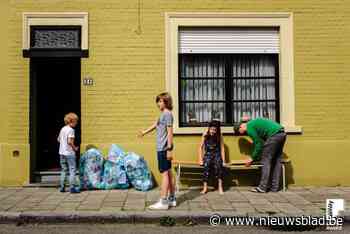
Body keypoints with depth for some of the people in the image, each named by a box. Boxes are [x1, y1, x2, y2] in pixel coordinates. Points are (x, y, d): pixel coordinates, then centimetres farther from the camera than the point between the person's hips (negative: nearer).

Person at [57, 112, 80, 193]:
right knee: (72, 170, -2)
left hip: (62, 152, 8)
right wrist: (75, 148, -9)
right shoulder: (71, 130, -13)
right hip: (69, 153, -8)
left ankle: (62, 187, 18)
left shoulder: (62, 129, 11)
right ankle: (72, 187, -4)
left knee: (64, 170, 15)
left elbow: (58, 140, 18)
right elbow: (70, 142, -21)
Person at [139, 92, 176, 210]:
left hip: (163, 148, -9)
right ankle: (171, 199, 20)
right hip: (164, 148, 9)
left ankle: (163, 202, -5)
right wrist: (144, 132, 41)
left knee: (165, 173, -8)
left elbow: (170, 132, -16)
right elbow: (155, 125, 31)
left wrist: (169, 149, -19)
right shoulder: (163, 114, 17)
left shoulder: (167, 114, -11)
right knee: (168, 173, 12)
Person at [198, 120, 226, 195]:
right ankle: (205, 187, -30)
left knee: (218, 166, -31)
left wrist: (223, 161, -9)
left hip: (217, 155, 0)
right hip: (207, 155, 0)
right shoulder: (205, 135, -2)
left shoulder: (219, 136, 0)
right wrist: (200, 159, -7)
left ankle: (220, 186, -28)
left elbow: (222, 148, -1)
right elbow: (201, 147, 1)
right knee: (206, 165, -31)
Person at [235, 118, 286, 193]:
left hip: (274, 135, -10)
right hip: (282, 134, 10)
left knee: (266, 161, -3)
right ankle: (275, 187, 16)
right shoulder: (253, 123, 25)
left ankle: (262, 187, -1)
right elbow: (259, 142, 28)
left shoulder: (249, 128, -3)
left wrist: (252, 158, 5)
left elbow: (258, 143, -3)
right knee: (277, 161, 12)